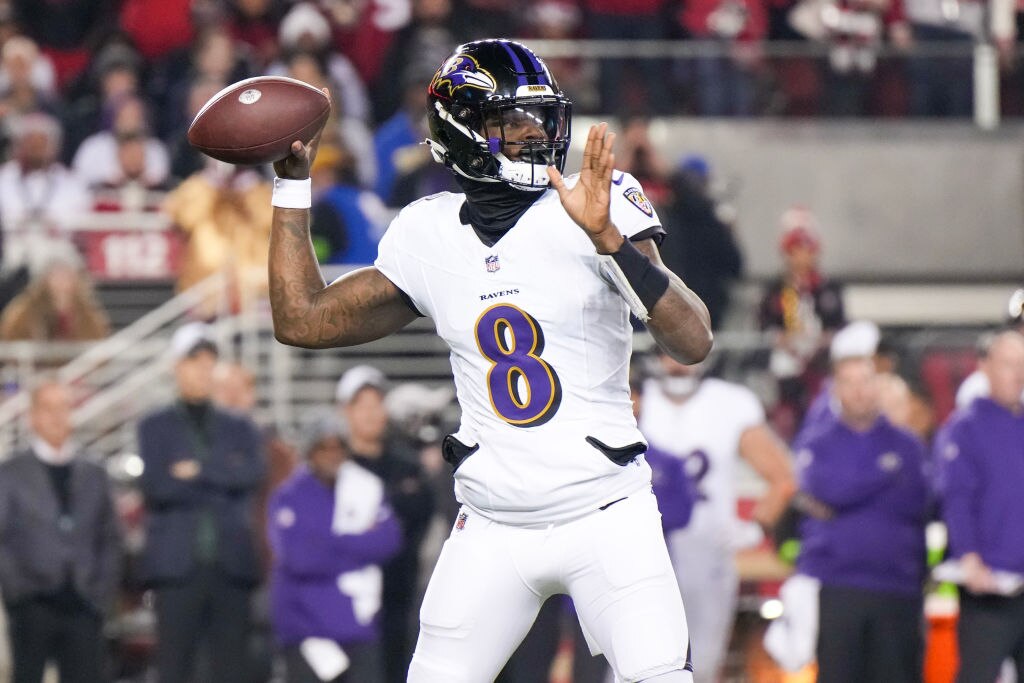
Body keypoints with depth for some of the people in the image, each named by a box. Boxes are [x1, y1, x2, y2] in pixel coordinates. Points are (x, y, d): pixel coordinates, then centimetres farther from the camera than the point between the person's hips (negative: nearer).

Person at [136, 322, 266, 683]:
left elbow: (253, 473, -3)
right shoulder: (156, 427, 9)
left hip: (231, 567, 2)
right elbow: (156, 486, -7)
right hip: (178, 567, -2)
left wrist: (199, 470, -10)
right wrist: (220, 483, -6)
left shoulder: (239, 429, 16)